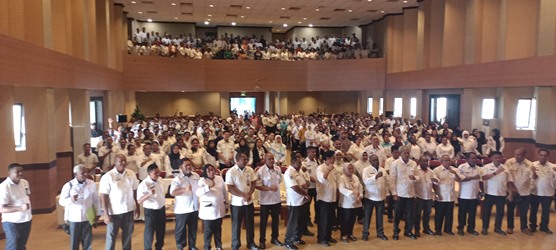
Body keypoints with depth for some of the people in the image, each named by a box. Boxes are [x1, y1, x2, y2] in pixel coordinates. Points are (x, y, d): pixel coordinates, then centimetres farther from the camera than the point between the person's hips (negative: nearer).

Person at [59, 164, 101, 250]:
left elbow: (96, 200, 5)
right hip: (74, 218, -1)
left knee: (87, 241, 11)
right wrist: (71, 199, -27)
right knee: (74, 242, 9)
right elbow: (61, 201, -7)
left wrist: (97, 213, 5)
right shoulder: (68, 186, -8)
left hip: (87, 217, 2)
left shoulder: (92, 184, -3)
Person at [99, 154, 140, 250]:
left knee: (128, 233, 17)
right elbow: (103, 196, -12)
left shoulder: (131, 174, -1)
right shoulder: (107, 177, -13)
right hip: (114, 211, -4)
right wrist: (106, 214, -14)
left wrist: (137, 207, 9)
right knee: (111, 235, 9)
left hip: (129, 210, 4)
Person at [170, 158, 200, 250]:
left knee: (193, 228, 16)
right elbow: (172, 192, -27)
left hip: (194, 207, 5)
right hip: (182, 209, -5)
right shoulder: (177, 178, -15)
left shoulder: (196, 175, 3)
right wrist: (185, 189, -41)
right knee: (181, 229, 9)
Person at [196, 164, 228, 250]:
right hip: (208, 210, -4)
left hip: (219, 208, 4)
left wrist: (226, 205, 13)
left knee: (218, 229, 17)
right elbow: (197, 193, -25)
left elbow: (225, 192, 12)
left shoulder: (220, 178, 4)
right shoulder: (202, 180, -10)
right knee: (208, 230, 5)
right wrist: (208, 187, -37)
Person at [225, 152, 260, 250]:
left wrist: (249, 194, -13)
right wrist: (243, 196, -20)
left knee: (250, 223, 14)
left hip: (249, 201, 4)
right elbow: (230, 188, -16)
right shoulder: (231, 172, -14)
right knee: (236, 224, 8)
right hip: (237, 202, -4)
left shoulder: (250, 170, -1)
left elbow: (253, 183, 4)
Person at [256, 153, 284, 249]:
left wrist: (276, 188, 9)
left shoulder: (278, 169, 0)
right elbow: (257, 186, -17)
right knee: (264, 221, 8)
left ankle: (274, 238, 35)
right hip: (265, 200, -5)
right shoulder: (260, 171, -16)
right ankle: (262, 240, 22)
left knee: (276, 219, 17)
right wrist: (269, 188, -24)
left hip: (277, 199, 5)